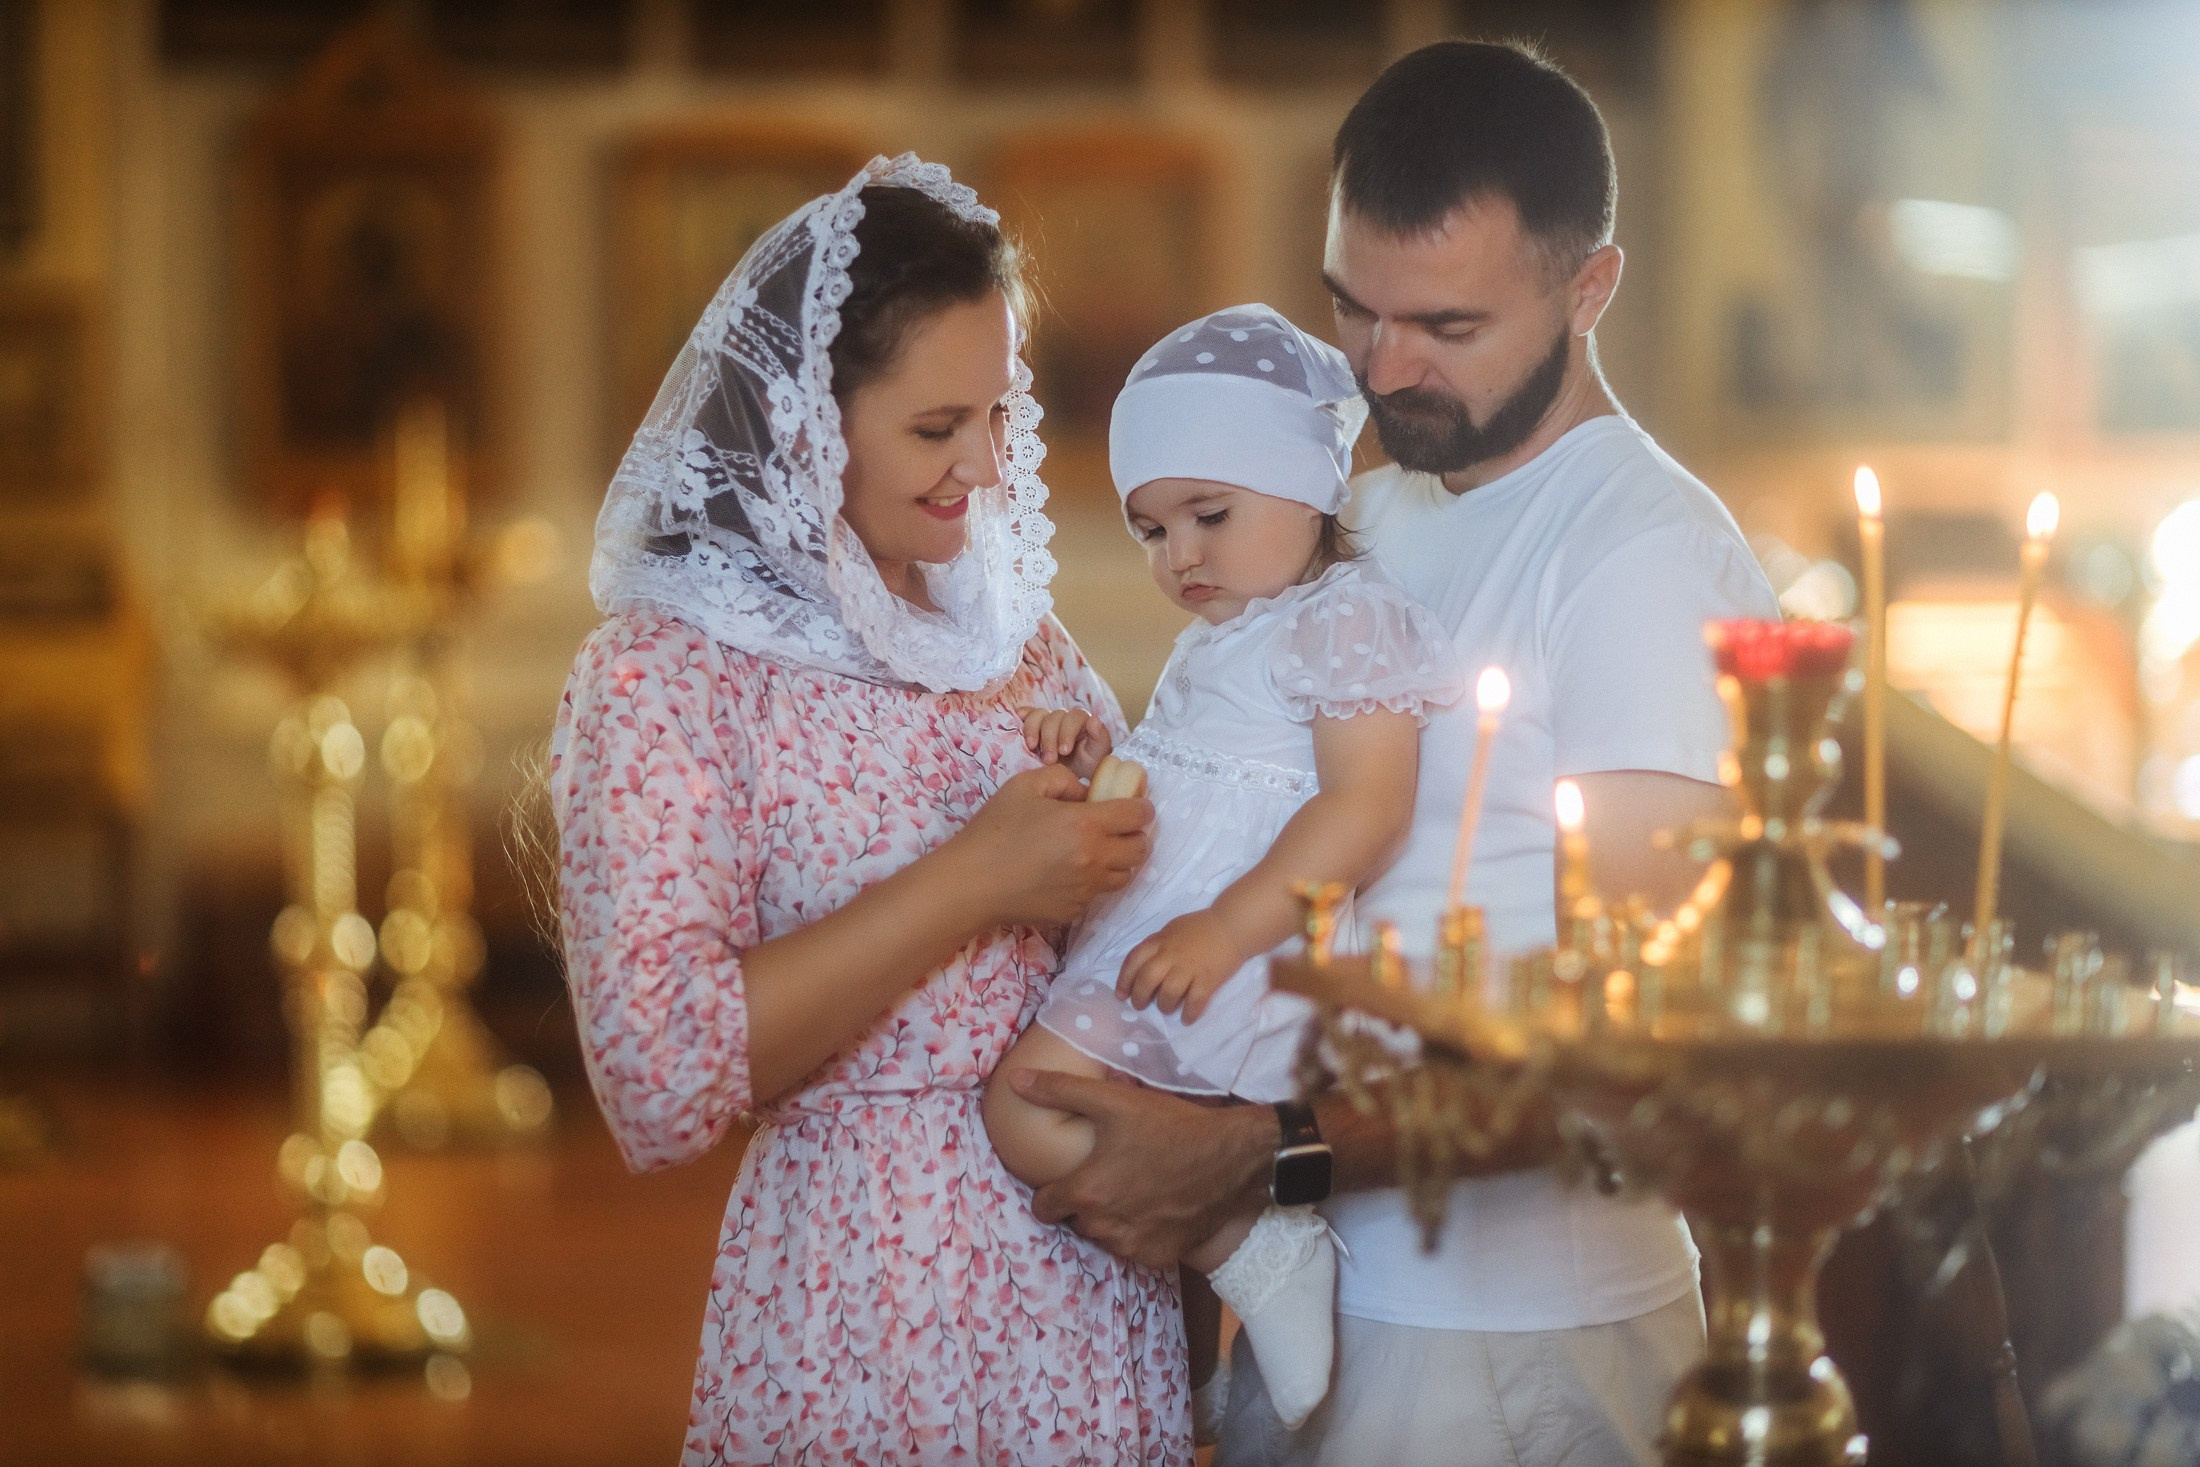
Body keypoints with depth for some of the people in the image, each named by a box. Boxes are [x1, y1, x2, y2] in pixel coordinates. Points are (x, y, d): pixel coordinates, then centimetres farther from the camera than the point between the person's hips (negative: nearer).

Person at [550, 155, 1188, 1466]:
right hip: (868, 1330, -6)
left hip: (1107, 1304, 6)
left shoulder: (1018, 638, 10)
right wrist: (969, 885, -19)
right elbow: (660, 1082, -19)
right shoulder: (668, 678, -9)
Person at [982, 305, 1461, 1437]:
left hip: (1238, 963, -11)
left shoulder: (1345, 620, -10)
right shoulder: (1215, 643, 23)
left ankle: (1260, 1255, -17)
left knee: (1033, 1102, -23)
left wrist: (1225, 929, -28)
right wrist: (1098, 760, 9)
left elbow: (1365, 808, -21)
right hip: (1162, 961, 11)